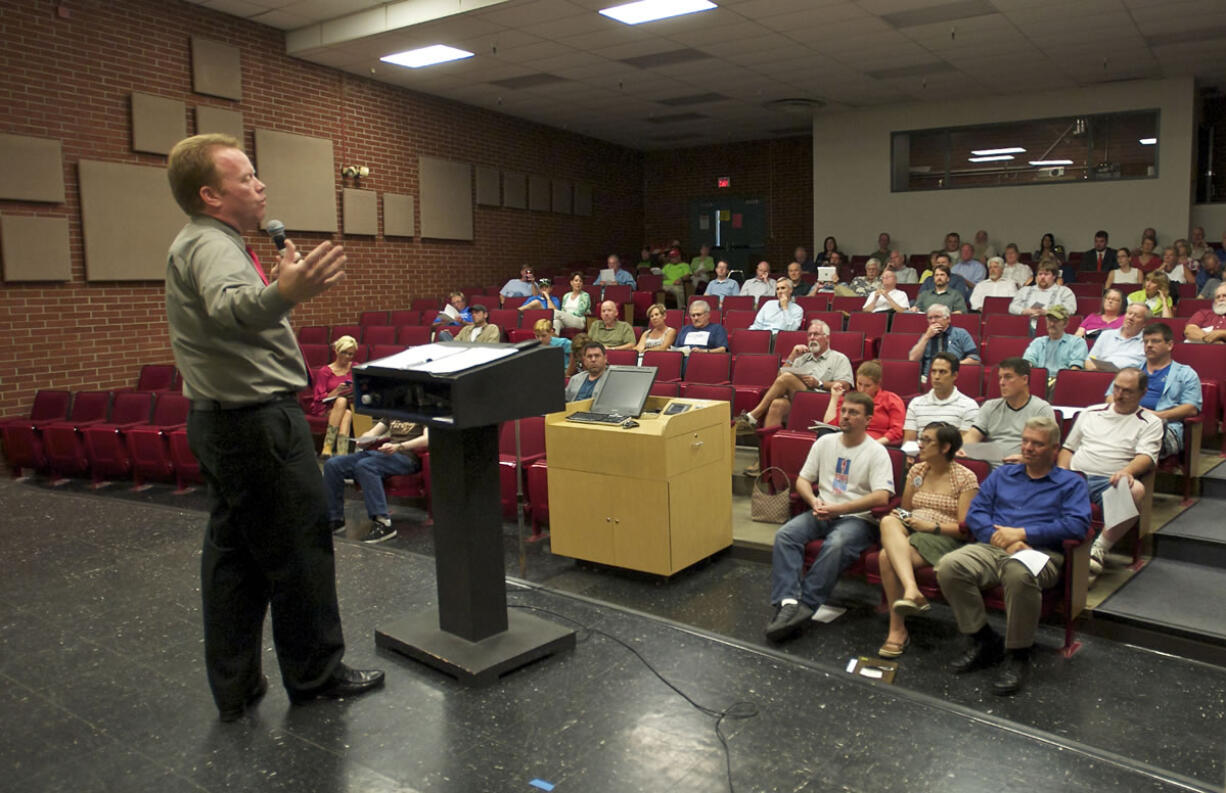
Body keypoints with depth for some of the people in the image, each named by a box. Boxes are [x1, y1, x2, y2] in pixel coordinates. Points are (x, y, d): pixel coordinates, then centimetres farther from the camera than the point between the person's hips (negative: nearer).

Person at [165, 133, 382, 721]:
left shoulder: (200, 243, 15)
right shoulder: (211, 244, -18)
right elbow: (228, 307, -42)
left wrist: (286, 285, 38)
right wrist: (282, 294, -62)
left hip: (220, 422, 11)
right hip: (258, 421, -11)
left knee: (231, 552, 14)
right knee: (297, 548, 2)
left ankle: (234, 687, 24)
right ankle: (315, 673, 17)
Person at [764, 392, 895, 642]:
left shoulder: (877, 452, -2)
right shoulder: (825, 442, 14)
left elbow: (881, 497, -14)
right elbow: (802, 480, 15)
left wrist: (837, 509, -19)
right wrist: (814, 501, -8)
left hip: (857, 518, -5)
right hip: (822, 514, 5)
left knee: (835, 545, -37)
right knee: (784, 535, -23)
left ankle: (805, 605, -32)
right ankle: (788, 603, -35)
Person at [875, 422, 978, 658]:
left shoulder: (965, 478, -1)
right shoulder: (917, 470, 16)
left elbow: (966, 530, -5)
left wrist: (932, 526, -16)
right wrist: (900, 515, 2)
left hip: (943, 539, -5)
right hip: (910, 532, 5)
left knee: (886, 556, -33)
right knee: (888, 521, -34)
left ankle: (898, 629, -29)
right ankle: (912, 591, -44)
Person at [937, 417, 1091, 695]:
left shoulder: (1071, 483, 15)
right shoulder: (1002, 474, 26)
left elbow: (1078, 525, -3)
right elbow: (975, 512, 13)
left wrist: (1023, 533, -9)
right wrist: (1001, 538, -7)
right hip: (991, 547, 4)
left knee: (1020, 574, -41)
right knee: (949, 566, -28)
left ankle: (1018, 656, -20)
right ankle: (982, 641, -8)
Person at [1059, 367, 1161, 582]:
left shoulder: (1150, 423, 14)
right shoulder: (1091, 413, 24)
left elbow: (1146, 457, -3)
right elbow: (1068, 448, 24)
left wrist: (1127, 471, -27)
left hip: (1109, 481, -2)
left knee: (1136, 490, -37)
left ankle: (1099, 550, -28)